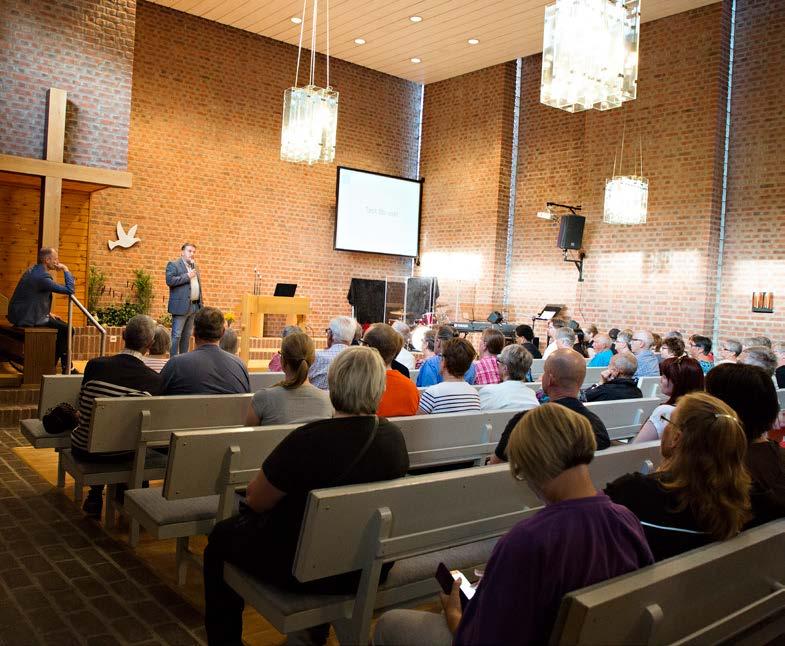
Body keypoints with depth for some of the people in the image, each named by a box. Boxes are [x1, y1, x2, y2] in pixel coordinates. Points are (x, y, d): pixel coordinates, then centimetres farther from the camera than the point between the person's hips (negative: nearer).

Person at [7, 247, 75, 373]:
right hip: (28, 318, -10)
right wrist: (66, 270, -14)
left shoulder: (33, 269, 9)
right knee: (65, 329, -5)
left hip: (22, 313, 10)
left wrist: (47, 312, 14)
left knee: (59, 322, 18)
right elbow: (70, 290, -26)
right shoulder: (42, 276, -23)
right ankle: (64, 367, 9)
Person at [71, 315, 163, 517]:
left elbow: (82, 404, 2)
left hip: (84, 450, 1)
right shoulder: (156, 380, -18)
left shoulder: (95, 365, -16)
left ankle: (95, 497, 40)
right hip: (122, 455, -1)